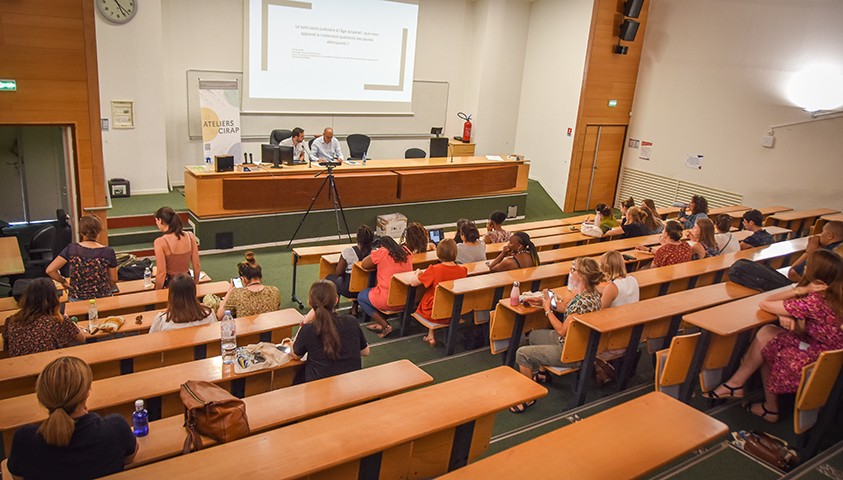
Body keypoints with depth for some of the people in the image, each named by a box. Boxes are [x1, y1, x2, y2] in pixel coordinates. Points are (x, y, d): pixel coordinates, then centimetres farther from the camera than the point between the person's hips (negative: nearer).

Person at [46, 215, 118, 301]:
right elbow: (113, 279, 0)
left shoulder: (71, 249, -8)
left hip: (76, 300, 1)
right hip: (102, 299, -1)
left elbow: (50, 270, -8)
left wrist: (63, 281, 8)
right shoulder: (108, 252, -10)